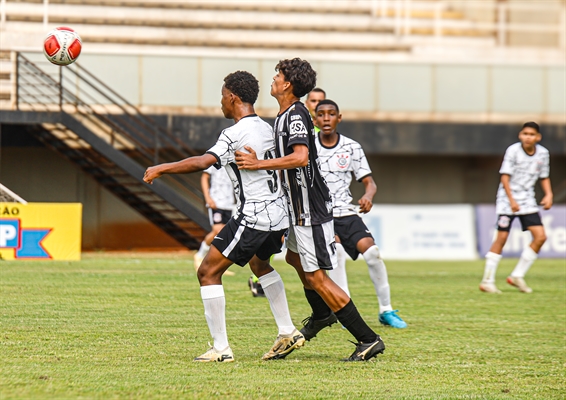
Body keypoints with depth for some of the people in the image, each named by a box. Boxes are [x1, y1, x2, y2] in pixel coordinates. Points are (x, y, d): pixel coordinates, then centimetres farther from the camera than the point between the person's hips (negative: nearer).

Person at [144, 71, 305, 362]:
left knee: (208, 272, -4)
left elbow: (202, 162, -29)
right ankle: (288, 333, 34)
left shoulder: (235, 134, -17)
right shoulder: (266, 129, 9)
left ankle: (221, 349, -7)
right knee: (259, 263, 35)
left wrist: (161, 168, -23)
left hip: (252, 216, -9)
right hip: (277, 212, 9)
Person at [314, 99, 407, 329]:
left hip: (346, 213, 2)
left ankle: (386, 310, -4)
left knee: (371, 251, -18)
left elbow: (369, 182, 5)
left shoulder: (352, 148, 5)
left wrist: (368, 196, -18)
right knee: (335, 250, -29)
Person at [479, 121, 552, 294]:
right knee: (502, 238, -9)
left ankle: (517, 276, 5)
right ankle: (487, 281, -1)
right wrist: (511, 200, -24)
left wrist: (548, 194, -2)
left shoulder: (543, 153, 2)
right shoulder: (513, 151, -13)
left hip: (528, 200, 5)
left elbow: (544, 177, 15)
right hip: (508, 199, -5)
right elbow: (505, 177, -16)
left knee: (540, 237, -6)